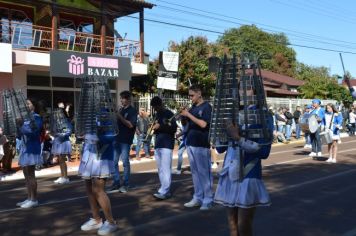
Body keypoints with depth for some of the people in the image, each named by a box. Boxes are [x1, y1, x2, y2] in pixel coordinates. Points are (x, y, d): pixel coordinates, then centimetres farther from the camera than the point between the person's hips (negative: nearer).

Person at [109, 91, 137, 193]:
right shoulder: (120, 110, 15)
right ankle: (116, 182, 15)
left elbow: (130, 125, -15)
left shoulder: (132, 111, -4)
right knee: (114, 161, 6)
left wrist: (120, 116, -18)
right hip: (117, 139, 6)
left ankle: (125, 184, 6)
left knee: (125, 162, -2)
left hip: (126, 140, -6)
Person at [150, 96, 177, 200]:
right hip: (157, 145, 8)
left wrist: (160, 127, -16)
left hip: (167, 145, -8)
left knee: (166, 169, -11)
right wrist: (154, 127, 6)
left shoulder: (169, 114, -5)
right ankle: (165, 190, 14)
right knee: (160, 169, 8)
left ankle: (164, 191, -15)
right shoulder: (157, 115, 17)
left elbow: (174, 128, -12)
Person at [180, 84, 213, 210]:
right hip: (190, 143, 7)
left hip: (201, 145, -7)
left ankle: (208, 200, 4)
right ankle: (197, 198, 20)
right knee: (195, 172, 12)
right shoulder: (193, 107, 14)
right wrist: (183, 115, -1)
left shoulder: (206, 107, -7)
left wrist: (188, 114, -16)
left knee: (204, 172, -2)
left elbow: (203, 124, -20)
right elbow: (186, 123, 17)